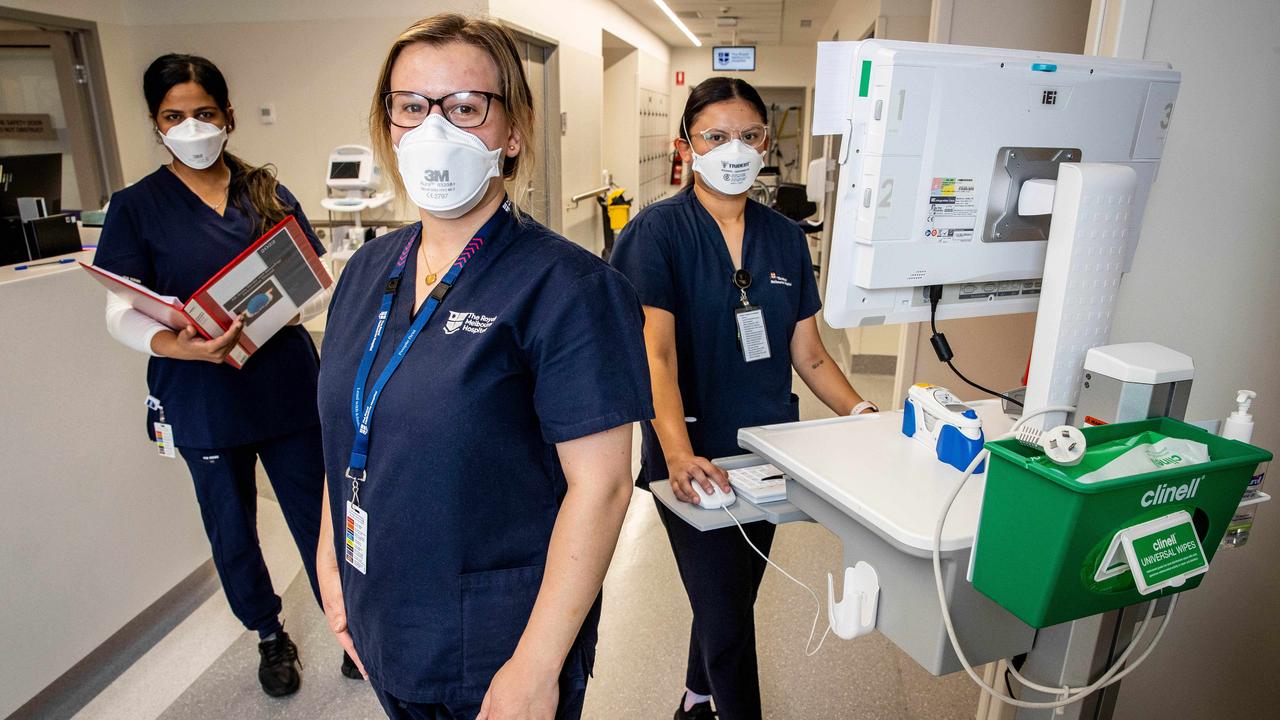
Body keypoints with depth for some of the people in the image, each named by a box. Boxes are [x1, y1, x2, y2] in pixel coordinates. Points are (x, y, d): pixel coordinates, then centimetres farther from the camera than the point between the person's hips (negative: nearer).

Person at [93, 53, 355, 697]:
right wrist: (172, 344, -25)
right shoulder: (136, 207, 0)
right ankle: (270, 635, 38)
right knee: (232, 528, 15)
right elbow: (121, 313, -4)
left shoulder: (269, 194, 5)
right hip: (203, 397, 0)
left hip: (288, 384, 1)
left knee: (316, 513, 8)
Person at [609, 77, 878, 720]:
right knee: (726, 617, 2)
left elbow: (807, 354, 7)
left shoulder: (785, 237, 6)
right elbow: (655, 352, -21)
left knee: (730, 597, 21)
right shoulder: (658, 231, -10)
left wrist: (864, 414, -7)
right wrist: (679, 454, -35)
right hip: (694, 461, -5)